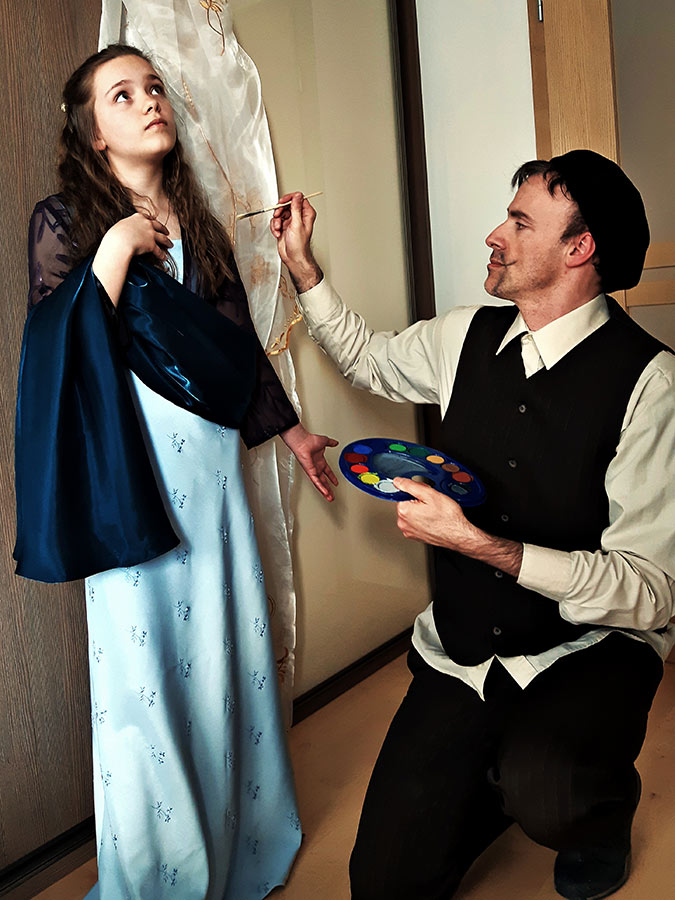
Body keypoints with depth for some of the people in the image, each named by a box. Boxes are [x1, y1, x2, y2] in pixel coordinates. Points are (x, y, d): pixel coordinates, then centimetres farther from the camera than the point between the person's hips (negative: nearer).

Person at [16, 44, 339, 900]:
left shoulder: (197, 225, 15)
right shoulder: (65, 220, 0)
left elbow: (239, 342, 19)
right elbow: (55, 353, -11)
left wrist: (289, 429, 22)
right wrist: (114, 253, -16)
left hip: (210, 460, 5)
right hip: (130, 465, -5)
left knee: (224, 635, 12)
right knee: (144, 649, 0)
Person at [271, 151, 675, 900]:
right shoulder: (468, 339, -1)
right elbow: (366, 359, 21)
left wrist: (478, 543, -30)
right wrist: (301, 264, 13)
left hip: (588, 648, -4)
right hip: (459, 653, 4)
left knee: (541, 793, -35)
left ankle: (599, 816, 4)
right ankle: (502, 776, 26)